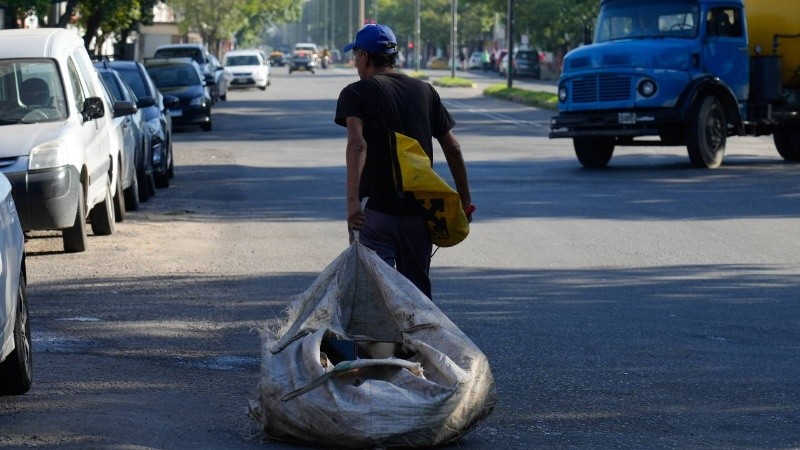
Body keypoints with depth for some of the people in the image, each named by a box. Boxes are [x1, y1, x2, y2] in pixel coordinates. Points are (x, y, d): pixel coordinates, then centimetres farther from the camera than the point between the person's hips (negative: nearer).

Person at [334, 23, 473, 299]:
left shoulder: (356, 93, -4)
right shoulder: (424, 91, 11)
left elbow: (357, 144, -21)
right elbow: (452, 148, 9)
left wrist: (352, 200, -30)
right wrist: (465, 200, 17)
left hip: (380, 208, -4)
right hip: (421, 210, 4)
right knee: (418, 291, 14)